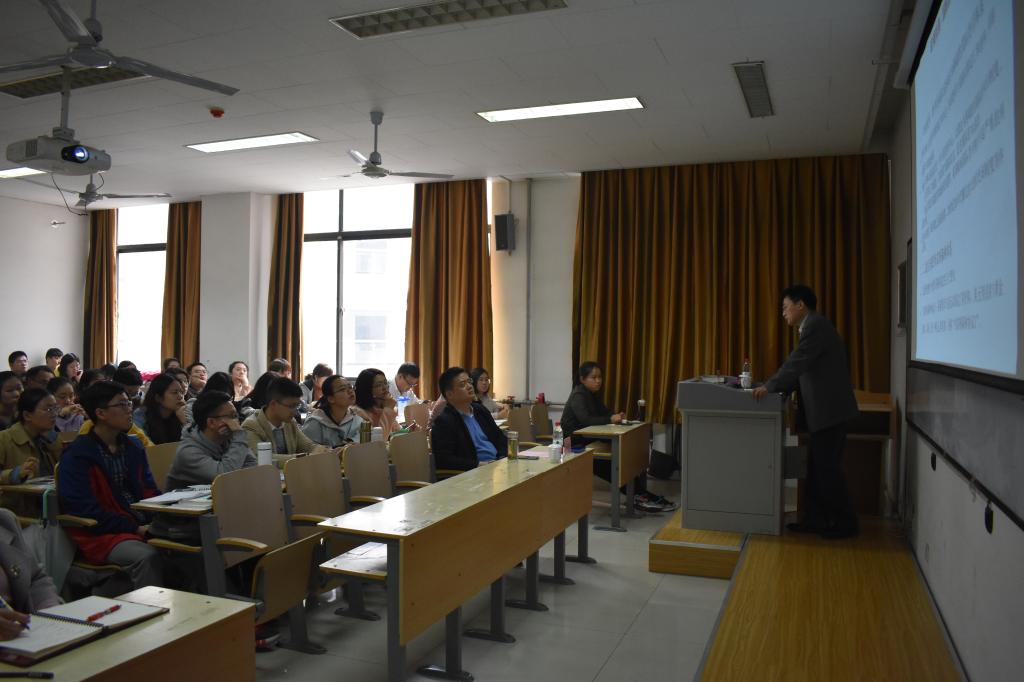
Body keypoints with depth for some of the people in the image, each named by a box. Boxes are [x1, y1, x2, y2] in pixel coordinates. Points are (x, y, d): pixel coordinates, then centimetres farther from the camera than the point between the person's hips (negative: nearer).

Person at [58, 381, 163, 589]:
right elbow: (84, 510, -13)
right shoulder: (76, 456, -6)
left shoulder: (133, 447, 16)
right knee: (147, 556, -33)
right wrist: (134, 529, -16)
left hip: (142, 526, 6)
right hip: (102, 535, -6)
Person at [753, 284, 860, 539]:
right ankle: (815, 520, 18)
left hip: (830, 410, -10)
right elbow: (801, 370, 18)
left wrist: (769, 387, -17)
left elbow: (797, 363, -21)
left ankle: (845, 523, 8)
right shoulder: (812, 327, 18)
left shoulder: (816, 324, -14)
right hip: (824, 410, 10)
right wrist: (774, 388, 10)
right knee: (816, 468, 12)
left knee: (827, 469, -3)